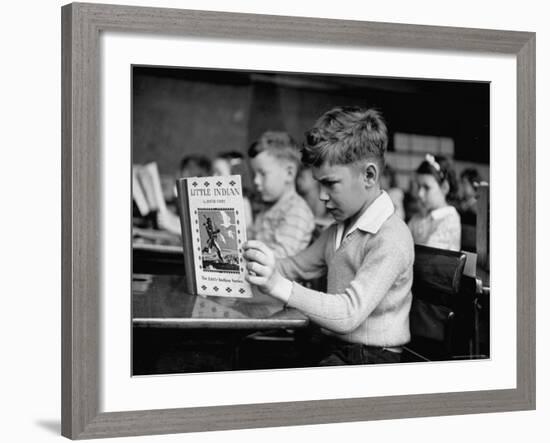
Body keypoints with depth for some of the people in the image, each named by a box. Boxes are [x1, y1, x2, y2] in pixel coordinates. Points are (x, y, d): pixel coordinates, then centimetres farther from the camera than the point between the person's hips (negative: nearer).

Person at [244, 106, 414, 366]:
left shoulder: (391, 239, -17)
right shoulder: (339, 230, 13)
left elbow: (349, 314, -27)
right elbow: (297, 267, 27)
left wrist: (278, 286, -36)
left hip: (369, 363, -8)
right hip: (328, 349, 9)